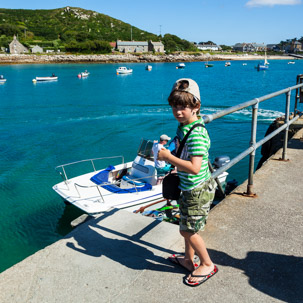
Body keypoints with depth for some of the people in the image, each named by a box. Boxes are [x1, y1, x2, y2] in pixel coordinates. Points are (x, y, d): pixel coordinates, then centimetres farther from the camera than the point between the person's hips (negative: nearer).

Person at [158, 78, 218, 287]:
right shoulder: (183, 126, 3)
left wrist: (168, 157, -29)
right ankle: (189, 260, 42)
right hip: (190, 188, 10)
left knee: (188, 230, 4)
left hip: (198, 189, -10)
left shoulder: (196, 134, -28)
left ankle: (208, 265, 24)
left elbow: (194, 167, -34)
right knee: (187, 226, 22)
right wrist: (167, 149, 7)